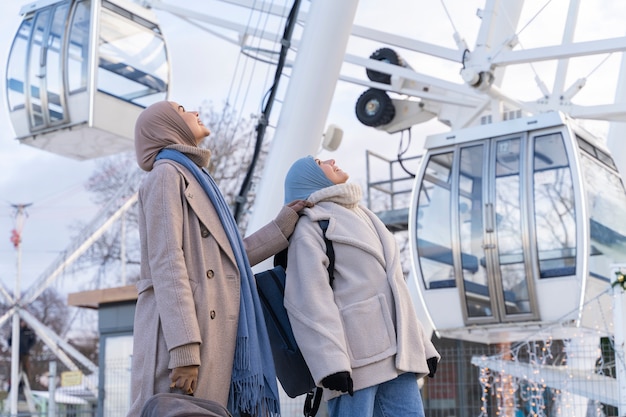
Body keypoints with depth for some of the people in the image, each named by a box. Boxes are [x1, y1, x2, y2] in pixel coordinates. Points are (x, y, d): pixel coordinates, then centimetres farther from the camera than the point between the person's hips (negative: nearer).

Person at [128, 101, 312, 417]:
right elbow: (166, 264, -13)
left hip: (210, 335, 9)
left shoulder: (194, 180, 27)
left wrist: (285, 223, 27)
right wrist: (184, 350, -22)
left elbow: (228, 259, 22)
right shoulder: (166, 174, -1)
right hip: (182, 333, -9)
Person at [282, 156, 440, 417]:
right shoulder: (310, 224, 3)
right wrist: (330, 359, -21)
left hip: (397, 351, 7)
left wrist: (422, 344, 19)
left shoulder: (363, 217, 27)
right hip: (356, 354, -7)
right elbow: (308, 297, -10)